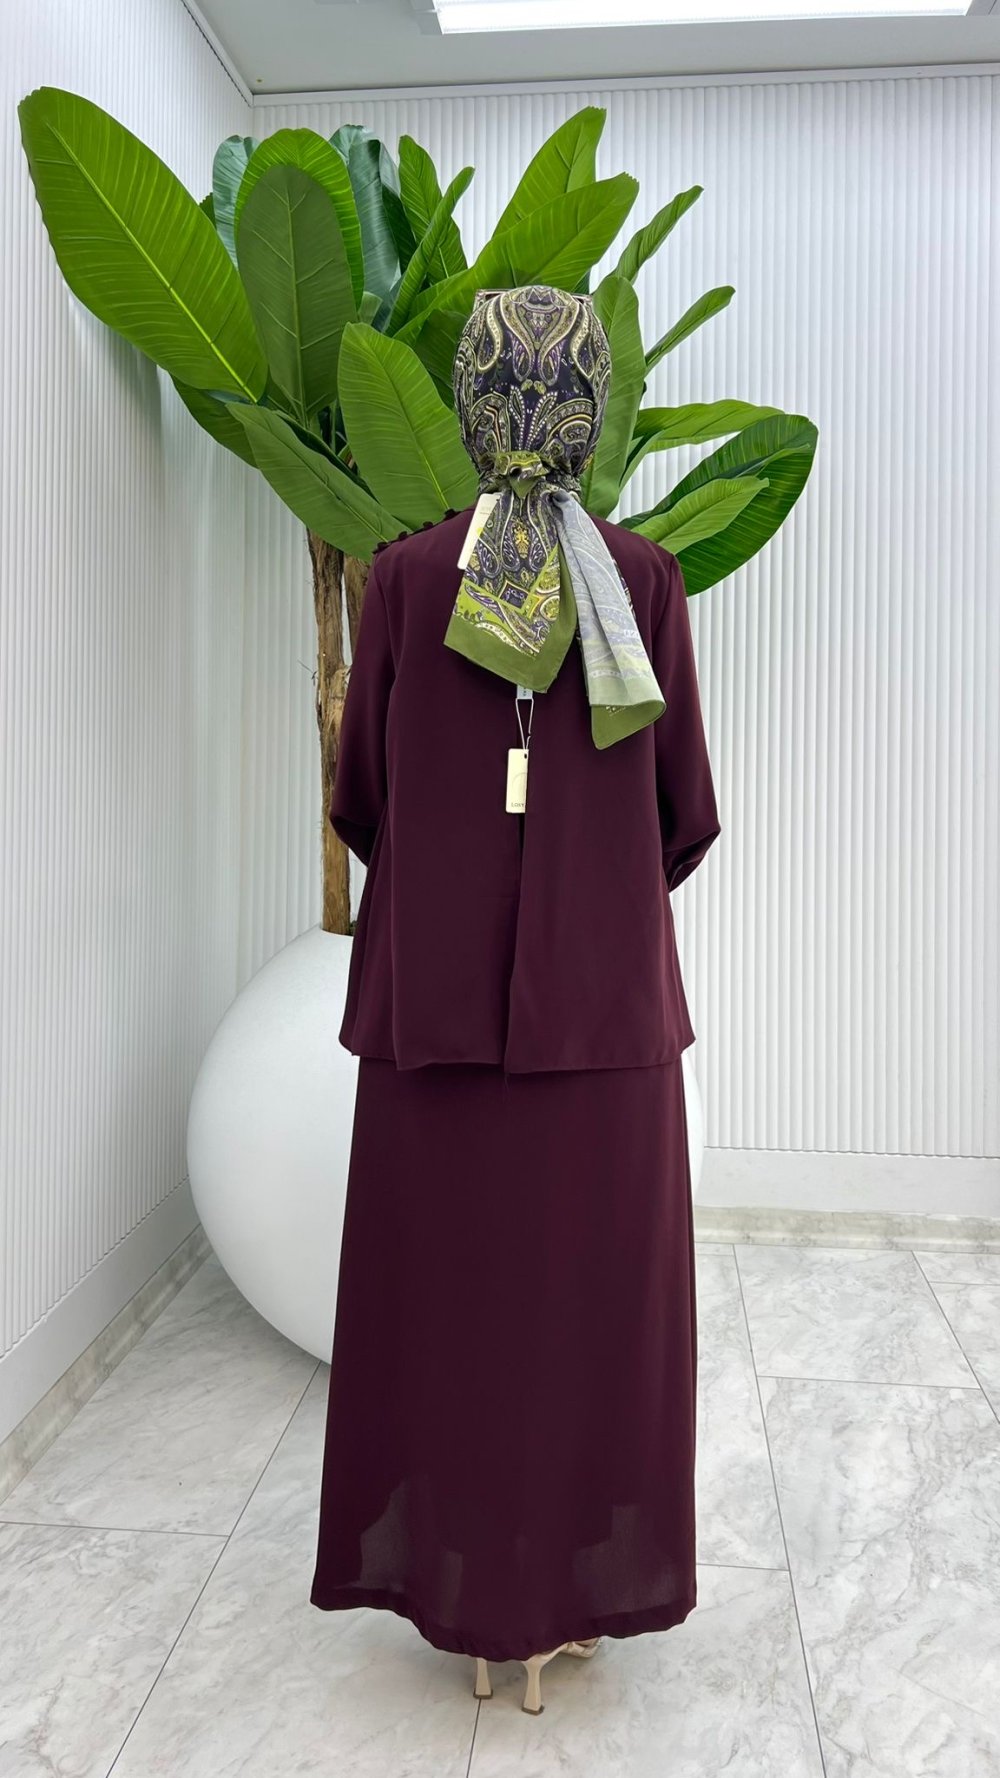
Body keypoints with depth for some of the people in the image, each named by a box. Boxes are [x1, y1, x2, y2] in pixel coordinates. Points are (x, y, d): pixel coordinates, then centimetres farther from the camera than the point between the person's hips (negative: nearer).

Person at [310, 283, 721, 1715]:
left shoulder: (405, 574, -2)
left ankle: (465, 1590, 26)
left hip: (431, 996, 1)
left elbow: (359, 801, 3)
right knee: (591, 1289, 11)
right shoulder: (646, 578, -3)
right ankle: (571, 1593, 25)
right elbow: (687, 814, 1)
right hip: (603, 996, 0)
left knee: (447, 1284, 12)